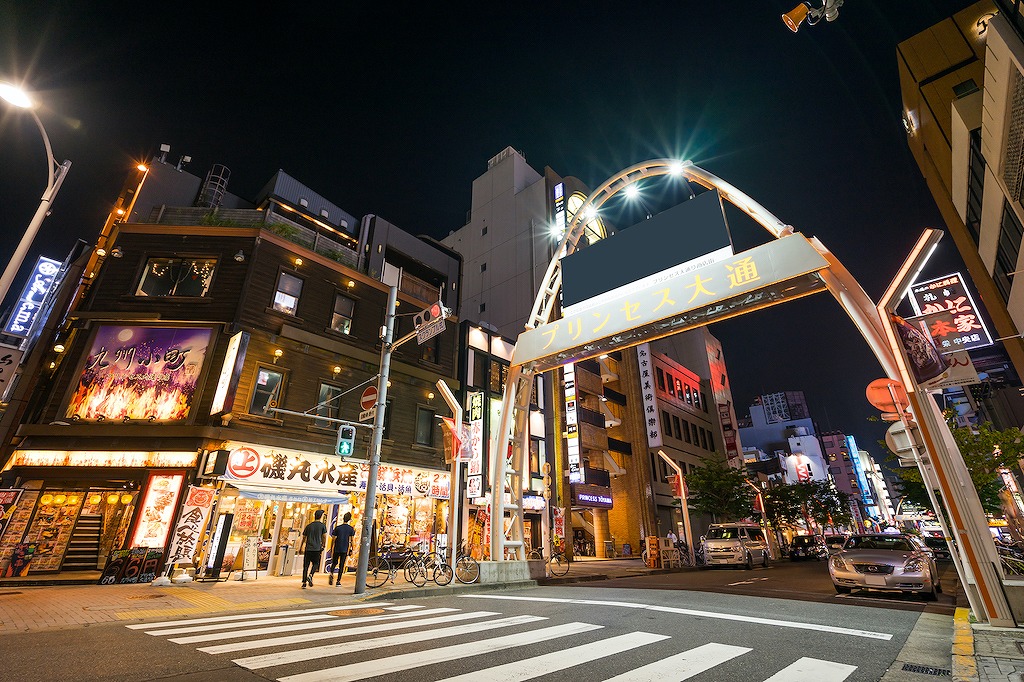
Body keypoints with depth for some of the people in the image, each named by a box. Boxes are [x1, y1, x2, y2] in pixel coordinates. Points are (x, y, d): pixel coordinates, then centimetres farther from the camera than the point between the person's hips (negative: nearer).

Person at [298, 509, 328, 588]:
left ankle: (304, 583, 7)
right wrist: (323, 546, 13)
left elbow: (304, 538, 11)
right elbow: (324, 537, -1)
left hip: (308, 549, 3)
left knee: (306, 565, 9)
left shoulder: (308, 526, 8)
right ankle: (310, 575, -9)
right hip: (317, 549, -2)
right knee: (315, 564, 14)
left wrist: (301, 548, 22)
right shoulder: (322, 525, 0)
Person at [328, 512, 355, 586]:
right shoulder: (351, 529, -2)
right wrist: (351, 549, 8)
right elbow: (351, 540, -1)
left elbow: (334, 539, 0)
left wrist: (332, 550, 8)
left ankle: (331, 573, -9)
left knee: (334, 562, 17)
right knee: (342, 565, 6)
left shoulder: (337, 528, -1)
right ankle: (338, 581, 5)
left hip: (336, 549, 1)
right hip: (345, 549, 0)